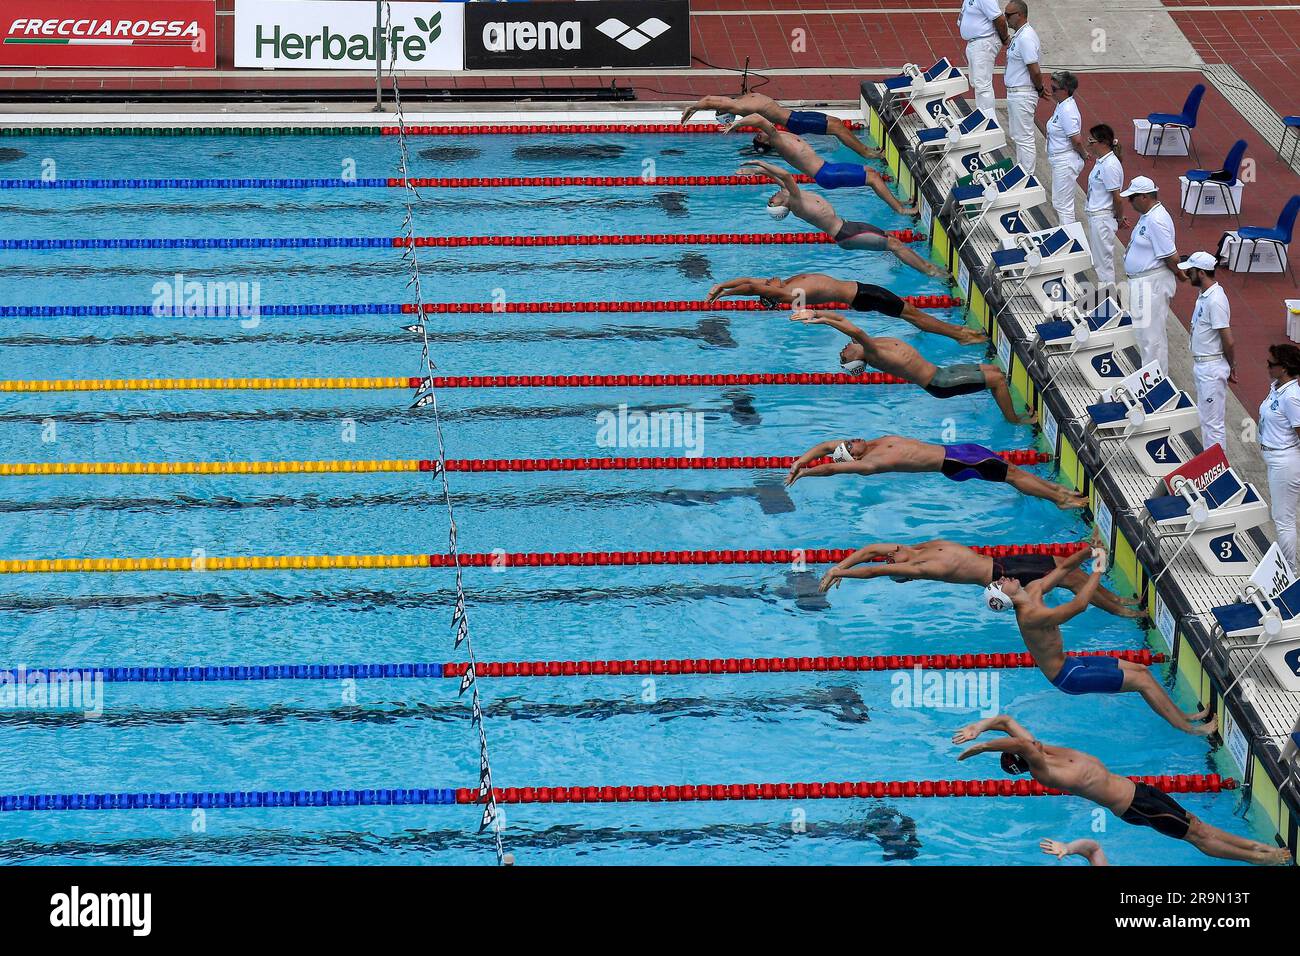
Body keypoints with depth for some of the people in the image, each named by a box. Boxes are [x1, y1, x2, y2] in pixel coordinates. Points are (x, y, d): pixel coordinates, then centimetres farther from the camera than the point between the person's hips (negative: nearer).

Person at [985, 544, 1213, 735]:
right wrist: (1097, 571, -26)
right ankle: (1188, 729, 1)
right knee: (1142, 681, -7)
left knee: (1140, 669, 14)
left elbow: (1063, 568, 7)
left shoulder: (1032, 590, -2)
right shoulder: (1031, 616, -31)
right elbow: (1078, 605, -36)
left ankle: (1181, 715, 25)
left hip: (1067, 664, 10)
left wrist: (1089, 552, -11)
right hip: (1068, 676, -10)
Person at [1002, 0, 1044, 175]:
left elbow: (1034, 71, -23)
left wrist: (1040, 89, -9)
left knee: (1024, 138, -5)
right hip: (1014, 93, 11)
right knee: (1016, 135, 20)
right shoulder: (1018, 36, 10)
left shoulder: (1026, 38, -23)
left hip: (1022, 94, -11)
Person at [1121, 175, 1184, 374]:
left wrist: (1177, 274, -6)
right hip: (1142, 281, 11)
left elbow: (1171, 257, -22)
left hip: (1152, 283, -11)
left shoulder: (1156, 221, -23)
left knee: (1151, 333, -5)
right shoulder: (1148, 216, 10)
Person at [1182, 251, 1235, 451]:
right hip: (1201, 366, 10)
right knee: (1205, 419, 17)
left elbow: (1228, 341, -20)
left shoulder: (1215, 300, -23)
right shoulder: (1204, 296, 9)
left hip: (1212, 368, -10)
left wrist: (1230, 367, -7)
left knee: (1212, 422, -5)